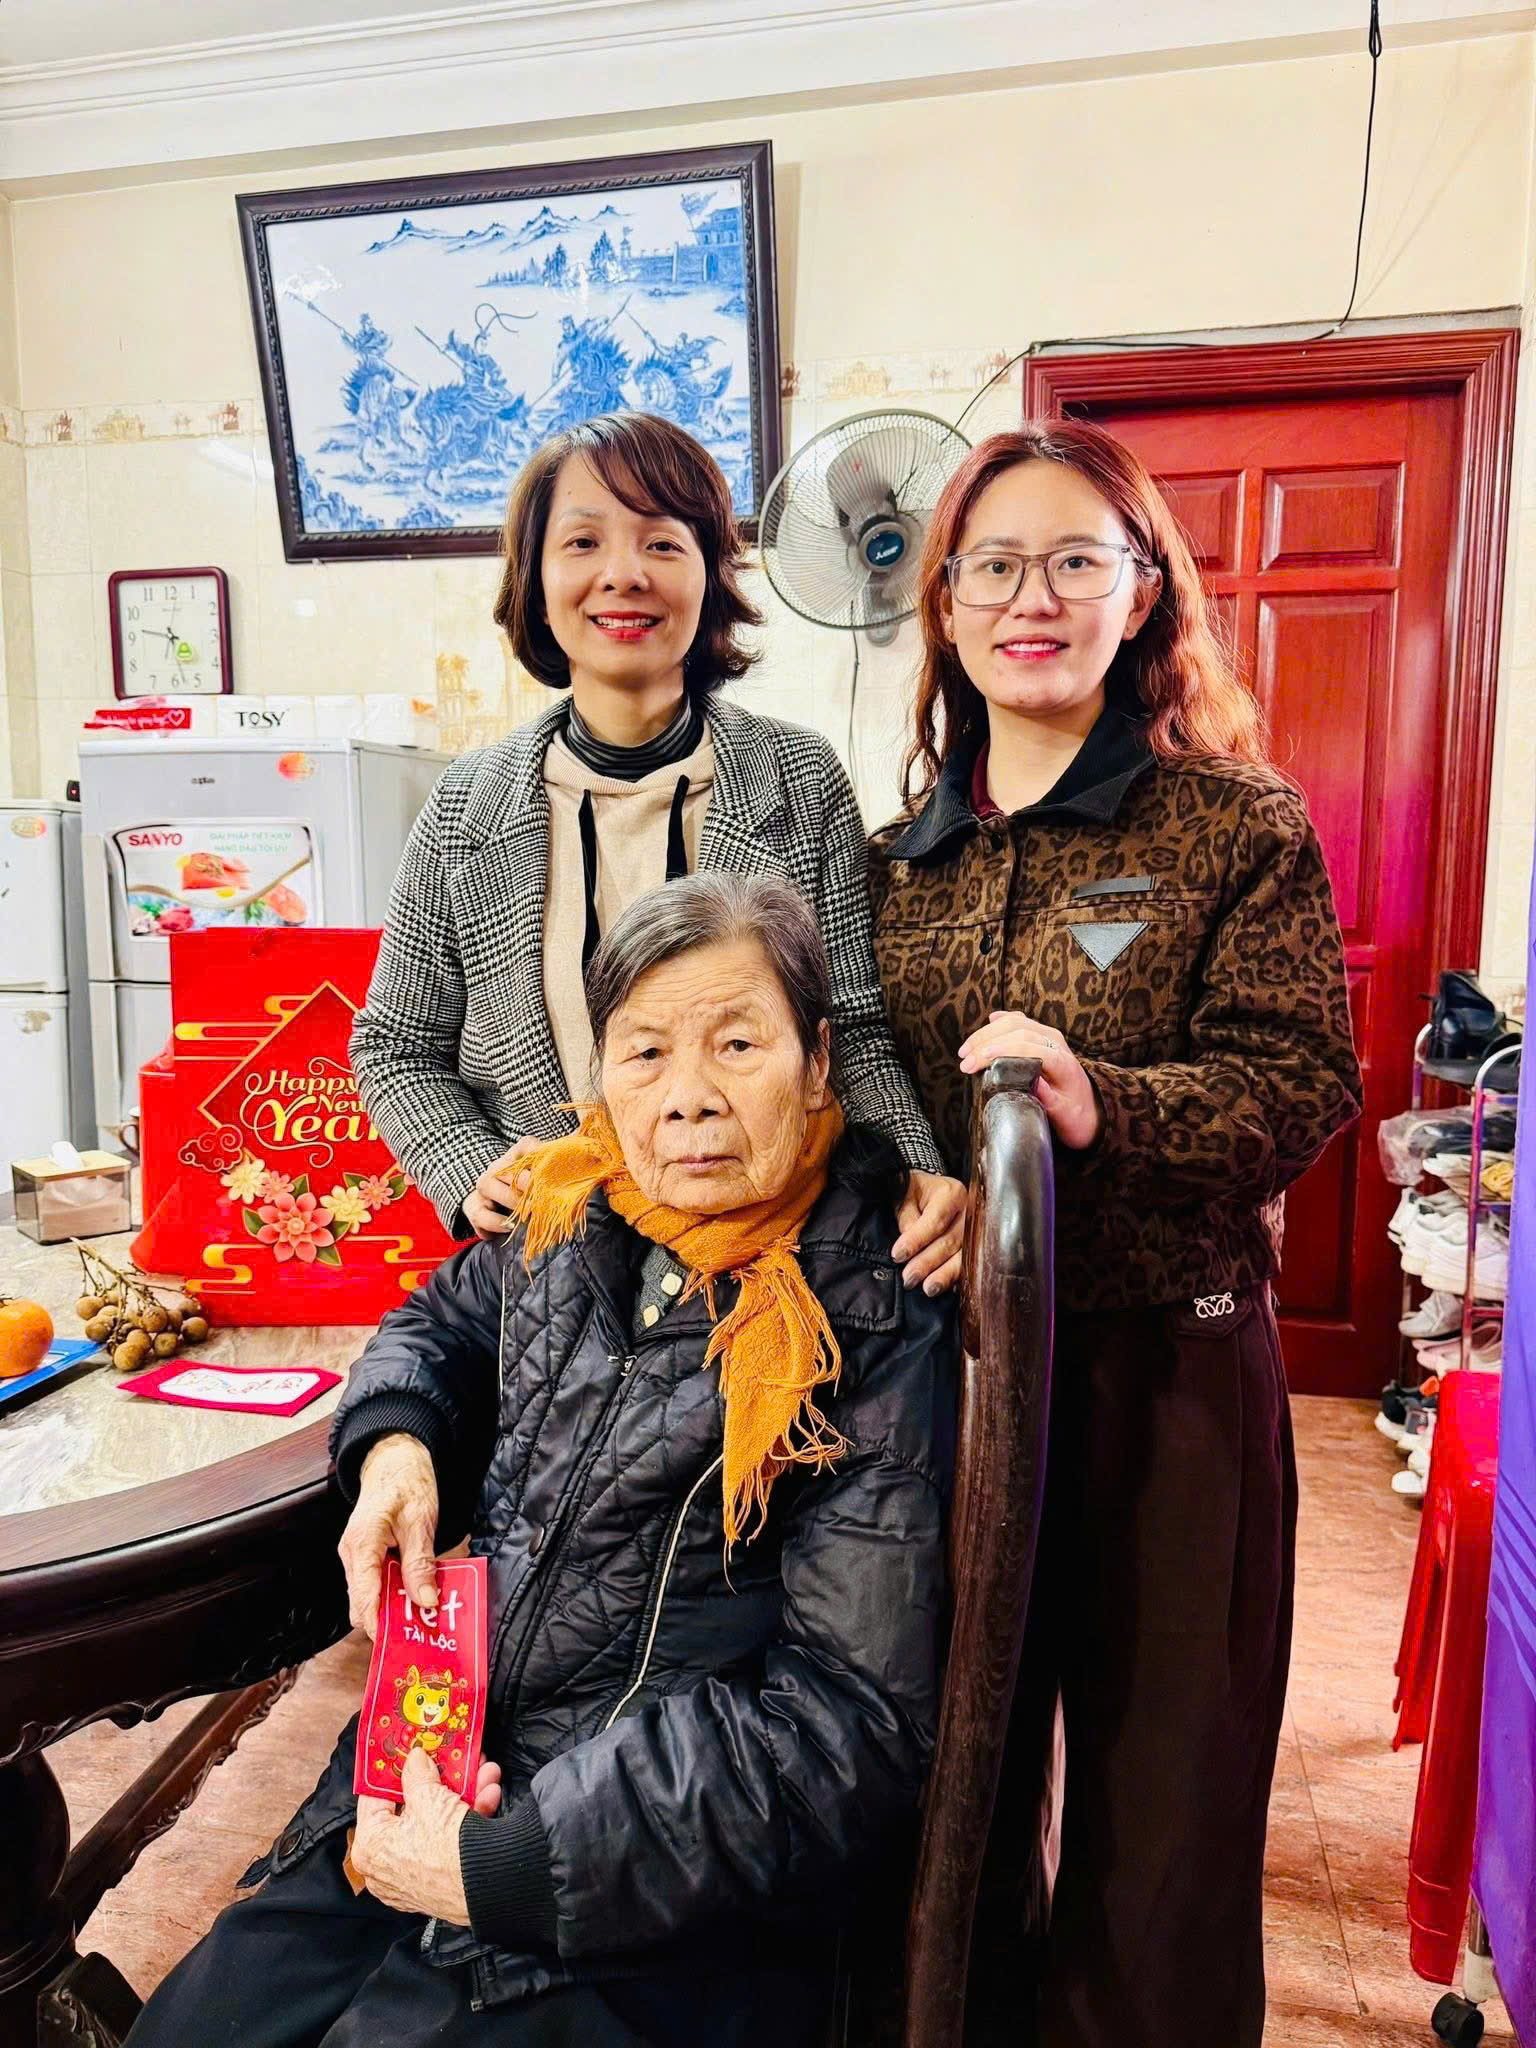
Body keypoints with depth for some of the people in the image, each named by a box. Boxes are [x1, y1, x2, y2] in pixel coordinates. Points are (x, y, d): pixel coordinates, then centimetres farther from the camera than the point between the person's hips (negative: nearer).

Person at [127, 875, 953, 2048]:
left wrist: (503, 1865, -21)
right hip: (434, 1776, 6)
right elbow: (442, 1322, 22)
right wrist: (396, 1443, -1)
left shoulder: (876, 1342, -16)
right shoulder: (574, 1226, 1)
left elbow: (848, 1722, -18)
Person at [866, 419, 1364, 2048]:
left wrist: (1104, 1105, -28)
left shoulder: (1241, 826, -6)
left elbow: (1303, 1084, -13)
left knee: (1164, 1776, 14)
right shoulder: (902, 856, 6)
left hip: (1166, 1365, -3)